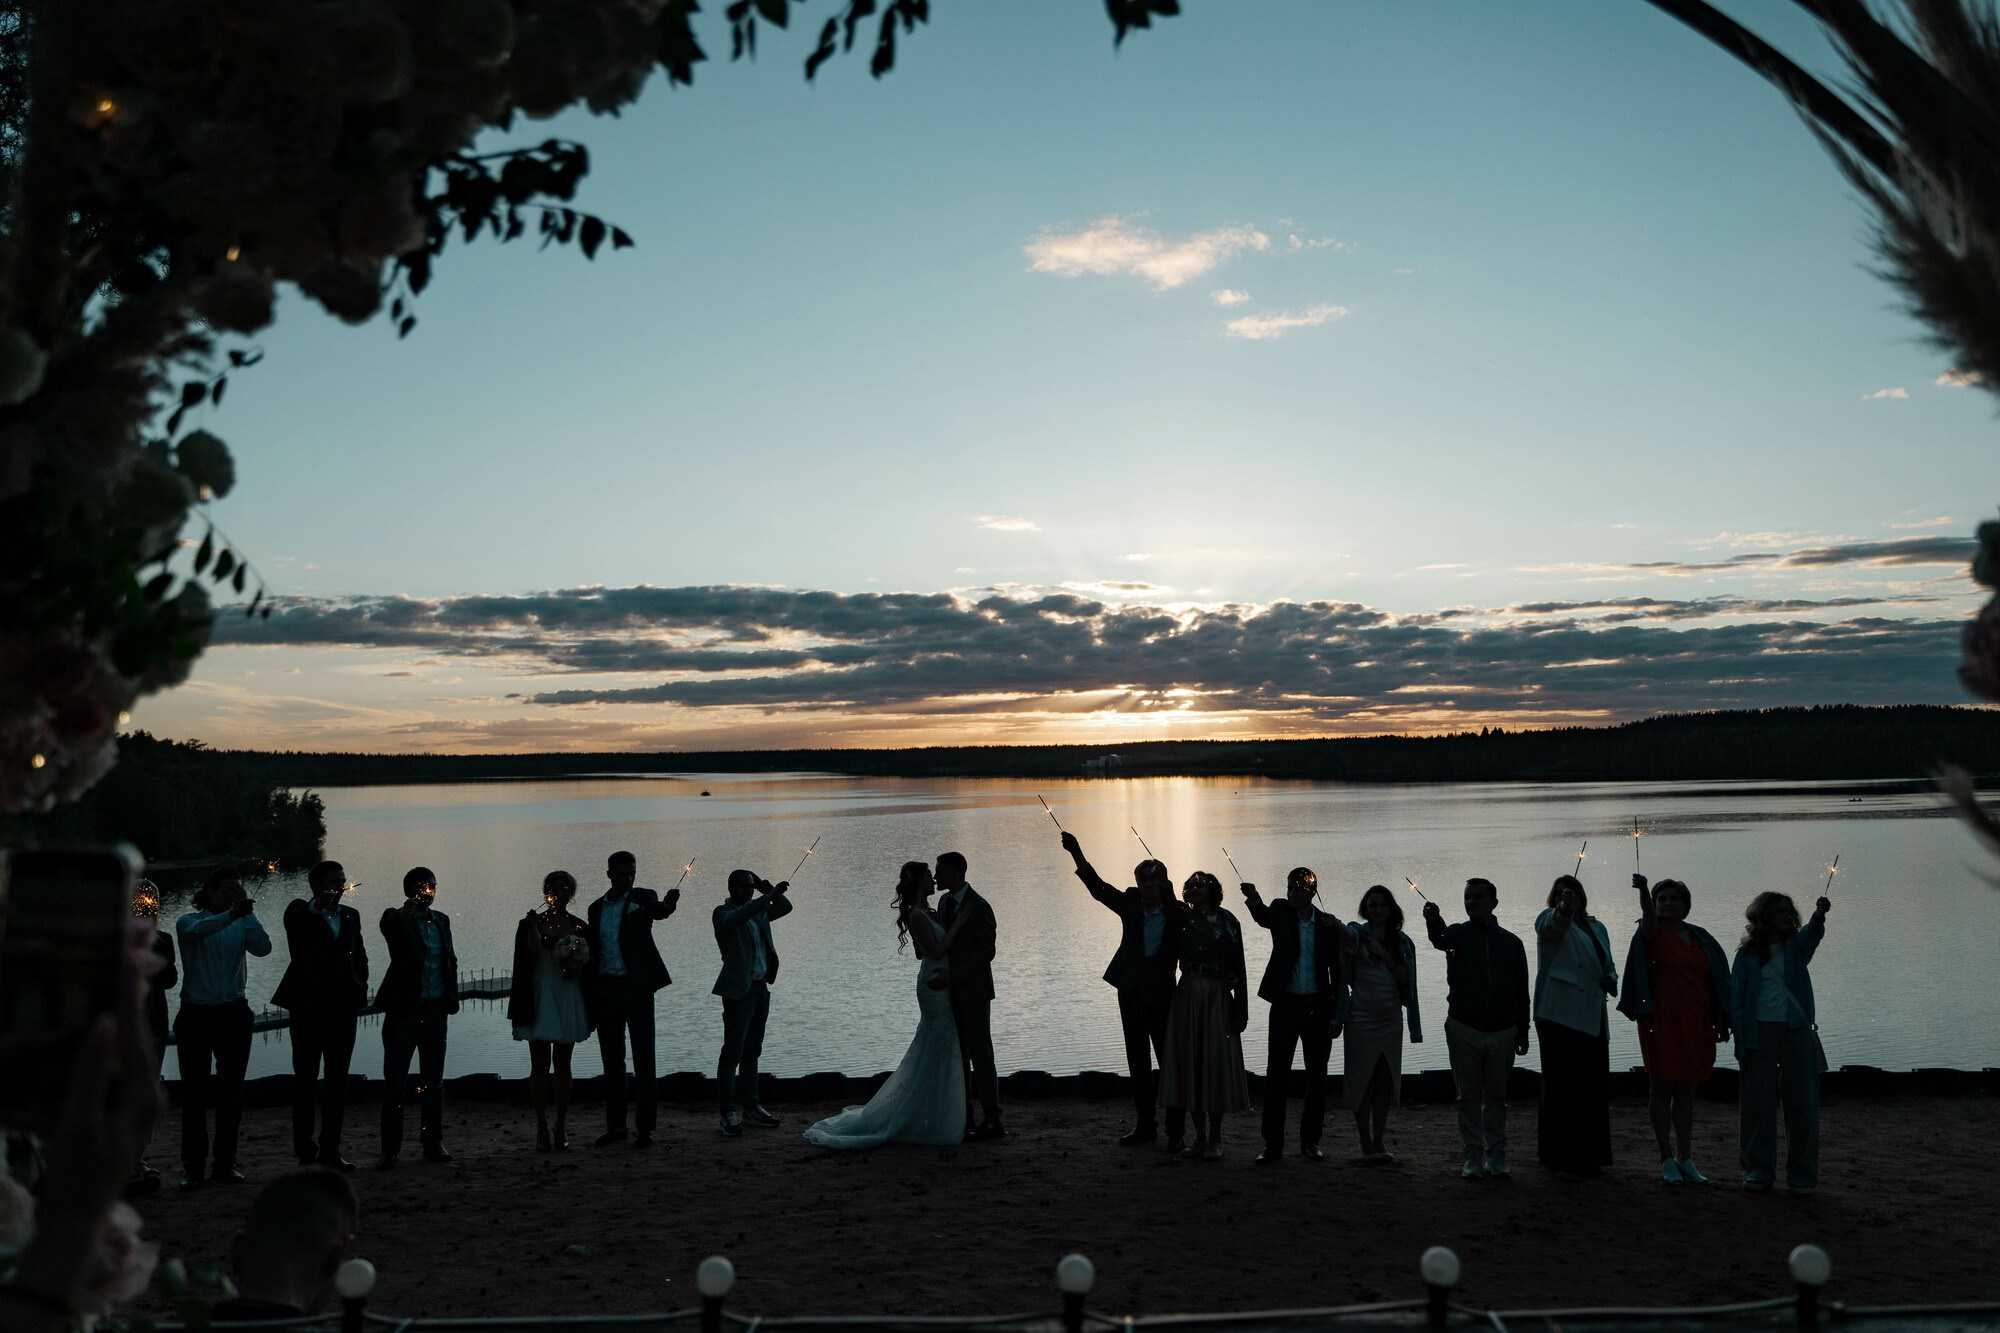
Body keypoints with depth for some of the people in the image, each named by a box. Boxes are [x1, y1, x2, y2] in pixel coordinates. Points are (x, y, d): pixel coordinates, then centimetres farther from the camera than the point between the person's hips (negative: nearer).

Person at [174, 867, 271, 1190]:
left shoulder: (242, 924, 8)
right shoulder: (190, 922, 1)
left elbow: (263, 947, -10)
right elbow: (197, 931, -24)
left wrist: (247, 912, -13)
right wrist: (231, 915, -41)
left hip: (233, 1014, 3)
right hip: (196, 1015, -2)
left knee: (231, 1090, 6)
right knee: (194, 1090, -2)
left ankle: (225, 1161, 14)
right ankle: (193, 1166, 4)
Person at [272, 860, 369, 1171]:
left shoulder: (351, 916, 12)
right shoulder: (301, 913, -1)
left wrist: (359, 992, 3)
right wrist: (319, 907, -25)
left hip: (343, 1007, 4)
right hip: (309, 1008, -4)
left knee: (337, 1080, 6)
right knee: (305, 1078, 5)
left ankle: (330, 1150, 12)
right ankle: (305, 1150, 13)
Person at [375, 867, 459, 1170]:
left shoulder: (441, 920, 12)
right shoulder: (398, 919, -4)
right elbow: (388, 926, -29)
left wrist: (451, 999, 5)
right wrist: (404, 913, -51)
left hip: (435, 1010, 5)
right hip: (404, 1009, -5)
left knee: (433, 1081, 11)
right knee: (394, 1081, -1)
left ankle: (433, 1144, 18)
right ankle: (389, 1149, 4)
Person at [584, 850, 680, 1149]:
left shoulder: (643, 898, -2)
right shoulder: (596, 908, 11)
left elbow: (659, 911, -25)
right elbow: (594, 951, 13)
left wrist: (669, 903, -49)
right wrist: (591, 996, 7)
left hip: (636, 987, -4)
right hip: (605, 988, 5)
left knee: (643, 1059, -2)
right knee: (612, 1060, 11)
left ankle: (646, 1129, 1)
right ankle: (615, 1126, 20)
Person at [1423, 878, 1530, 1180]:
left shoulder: (1511, 942, 6)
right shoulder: (1459, 934, 1)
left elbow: (1521, 991, 10)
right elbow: (1440, 939, -26)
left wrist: (1523, 1032, 7)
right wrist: (1433, 922, -49)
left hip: (1501, 1031, 1)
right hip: (1464, 1028, -1)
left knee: (1496, 1096, 8)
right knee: (1469, 1095, 4)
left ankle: (1496, 1156, 16)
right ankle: (1474, 1156, 10)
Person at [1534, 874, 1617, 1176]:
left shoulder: (1596, 927, 18)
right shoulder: (1549, 919, -2)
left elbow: (1608, 965, 29)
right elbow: (1554, 924, -27)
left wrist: (1611, 979, 5)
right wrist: (1563, 910, -50)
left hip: (1592, 1021, 6)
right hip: (1559, 1016, -6)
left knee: (1594, 1086, 7)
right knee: (1560, 1085, -4)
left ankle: (1586, 1154, 19)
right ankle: (1557, 1153, 3)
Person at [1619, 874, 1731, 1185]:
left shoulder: (1700, 938, 11)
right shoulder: (1653, 933, -3)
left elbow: (1716, 981, 13)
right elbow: (1648, 915, -27)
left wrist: (1721, 1021, 8)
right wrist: (1643, 890, -48)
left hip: (1695, 1024, 5)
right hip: (1661, 1022, -4)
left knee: (1686, 1090, 10)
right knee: (1661, 1087, 0)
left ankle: (1685, 1159, 17)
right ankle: (1667, 1160, 6)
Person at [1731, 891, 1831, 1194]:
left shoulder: (1796, 946, 4)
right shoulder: (1747, 954, 2)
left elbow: (1812, 934, -20)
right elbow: (1737, 998, 0)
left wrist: (1819, 915, -43)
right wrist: (1741, 1043, -5)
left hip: (1796, 1030, 1)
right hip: (1759, 1032, -1)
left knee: (1802, 1104, 2)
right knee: (1757, 1104, 4)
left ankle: (1802, 1175, 12)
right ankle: (1757, 1171, 14)